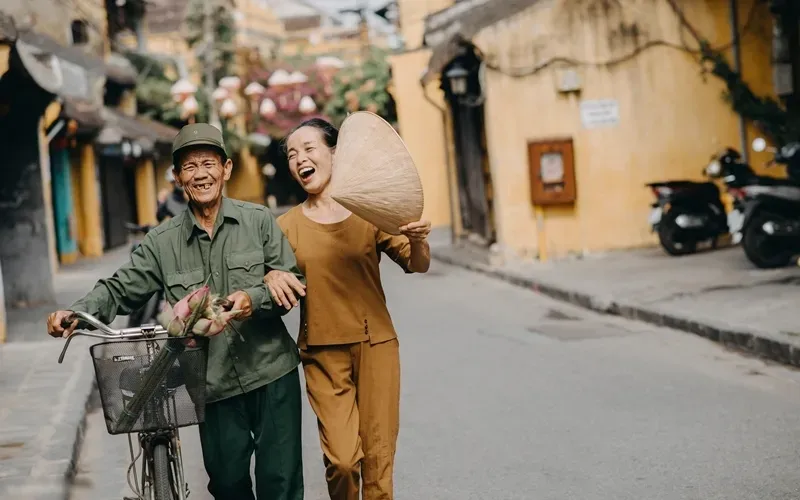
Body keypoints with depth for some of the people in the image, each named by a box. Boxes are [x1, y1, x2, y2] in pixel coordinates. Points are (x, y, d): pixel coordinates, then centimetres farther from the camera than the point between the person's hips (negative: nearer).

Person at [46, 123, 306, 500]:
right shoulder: (163, 242, 3)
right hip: (215, 384, 1)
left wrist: (255, 299, -20)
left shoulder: (259, 221, 0)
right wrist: (77, 313, -15)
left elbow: (294, 281, -1)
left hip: (272, 374, -1)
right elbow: (120, 290, 3)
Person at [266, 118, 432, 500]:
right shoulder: (287, 226, 3)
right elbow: (278, 296, 4)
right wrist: (271, 276, -18)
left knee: (378, 458, 2)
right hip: (323, 353, 0)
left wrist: (417, 241, -20)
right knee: (342, 459, -11)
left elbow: (417, 267, 1)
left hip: (376, 346, 0)